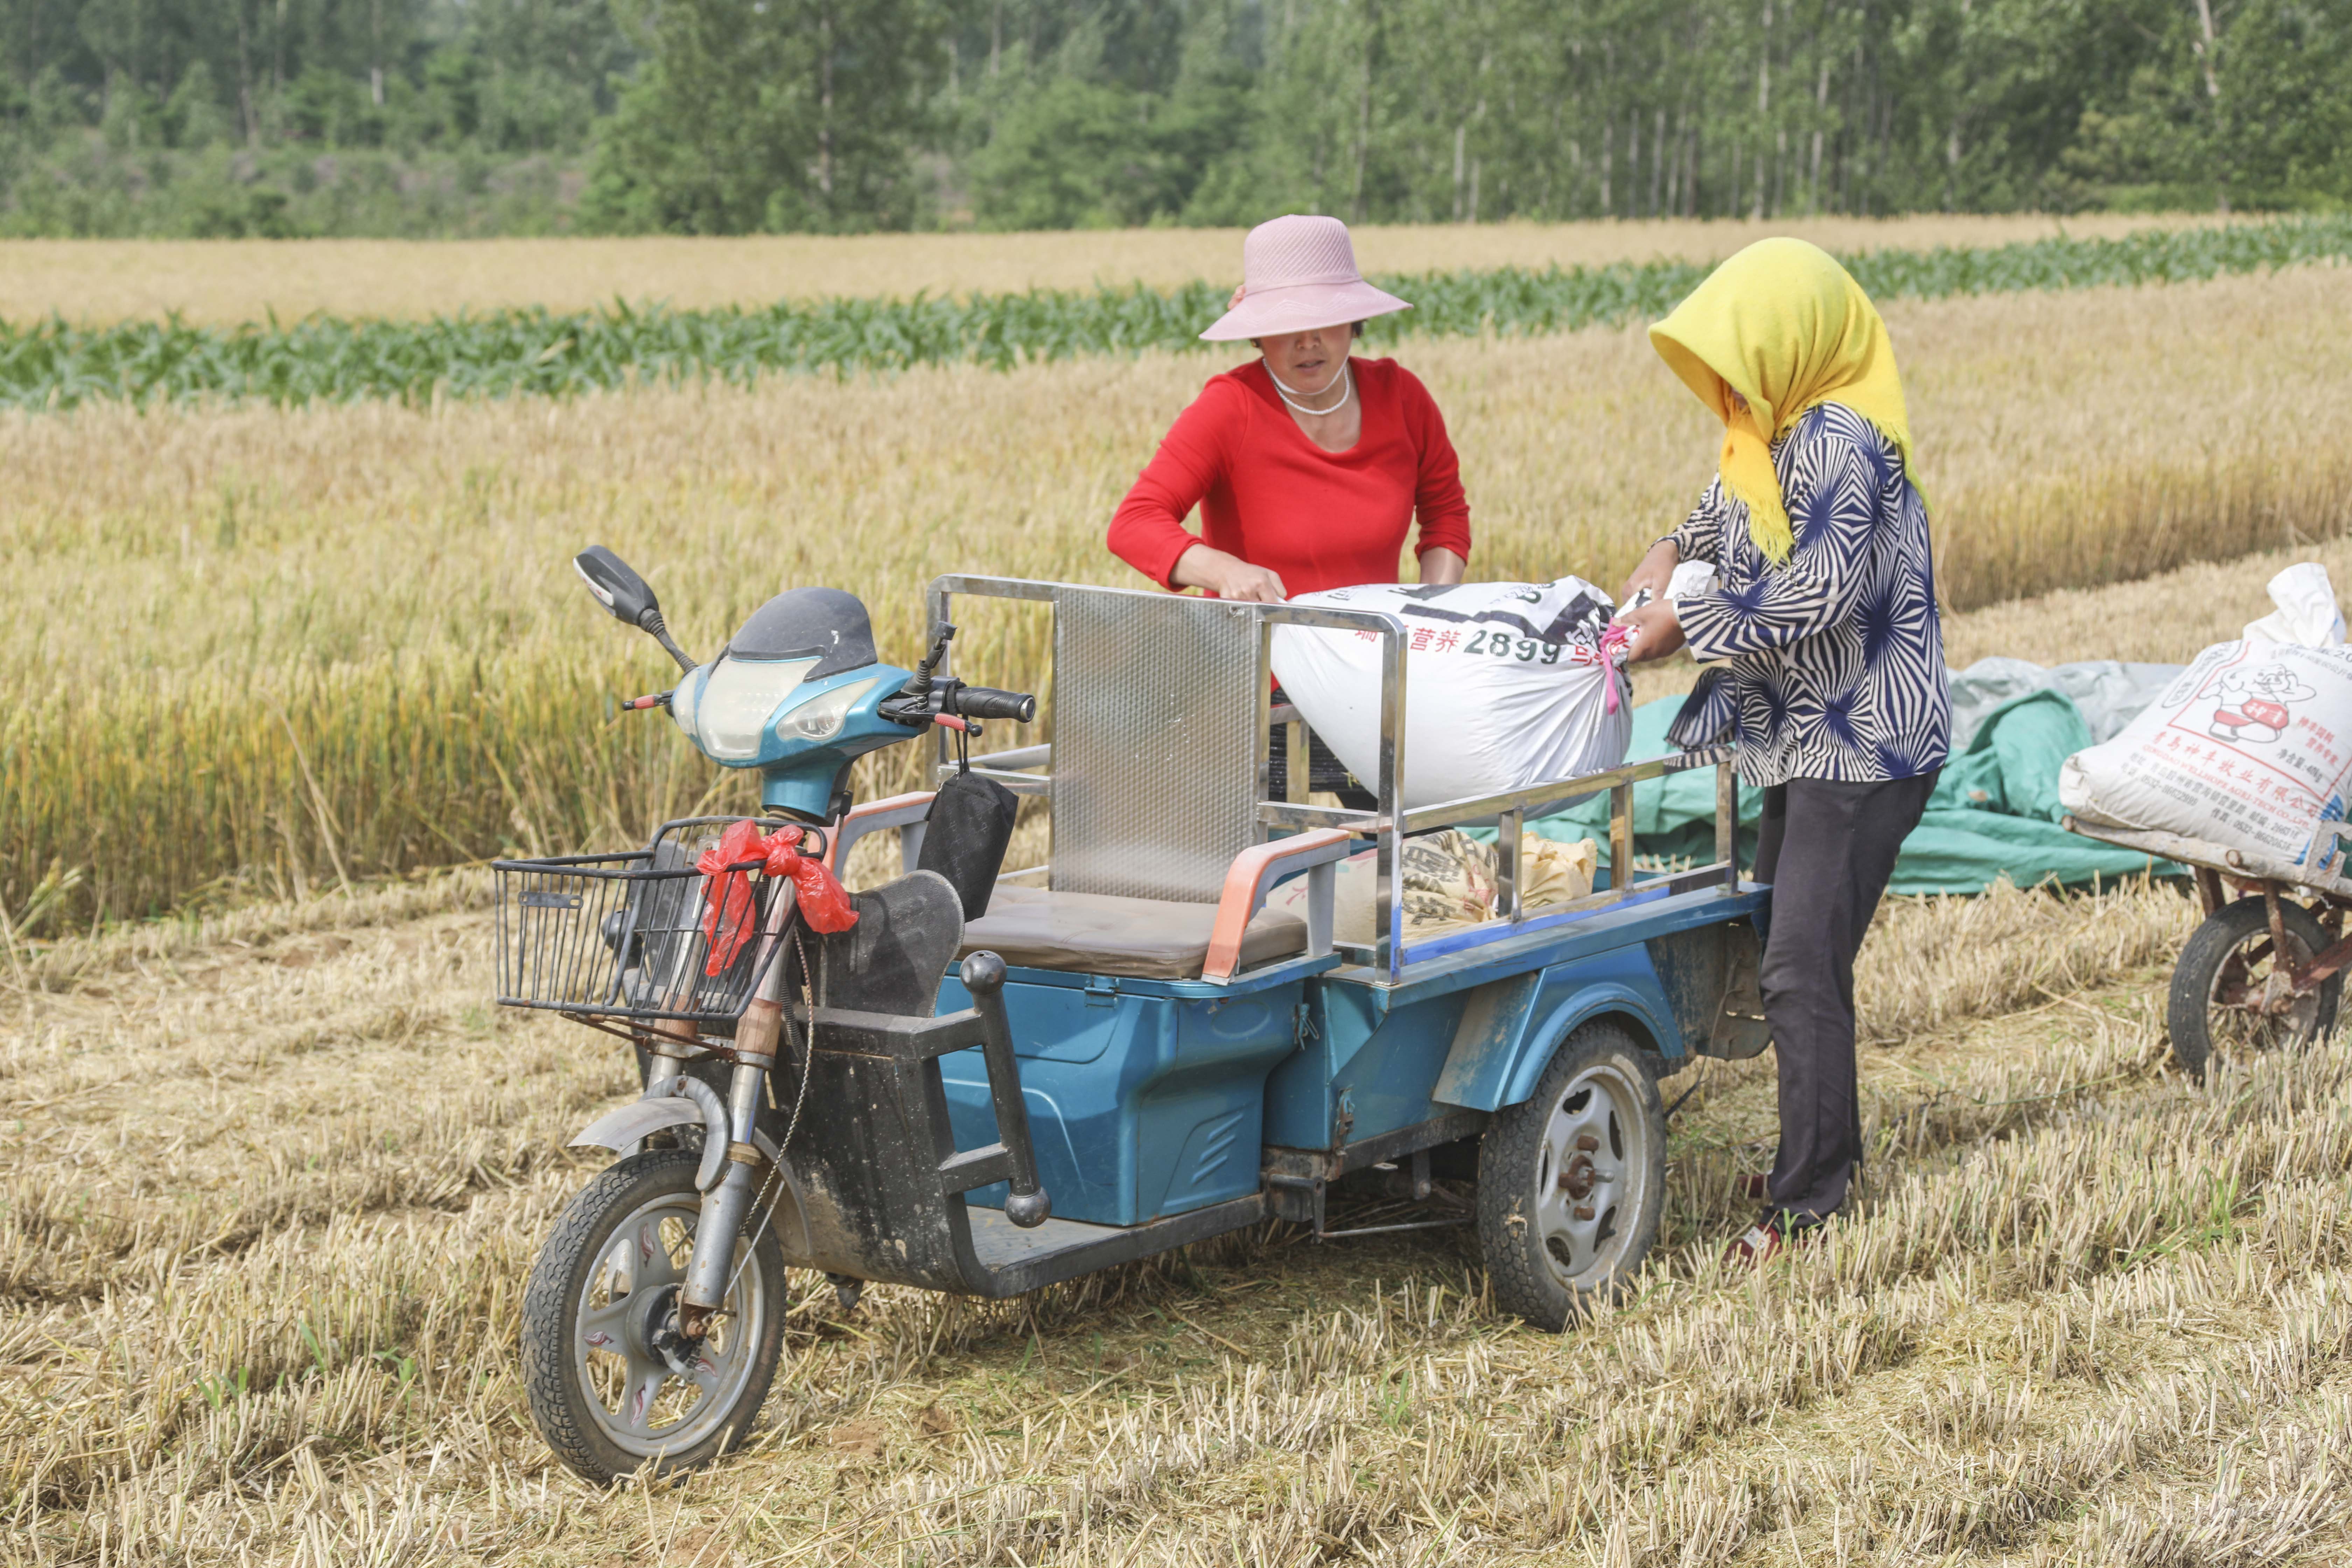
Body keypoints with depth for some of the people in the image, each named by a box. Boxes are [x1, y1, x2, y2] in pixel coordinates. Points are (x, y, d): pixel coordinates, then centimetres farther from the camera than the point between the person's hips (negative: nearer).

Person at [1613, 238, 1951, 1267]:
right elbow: (1730, 507, 28)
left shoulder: (1840, 441, -21)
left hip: (1865, 747, -10)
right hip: (1812, 743, 10)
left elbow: (1818, 595, -27)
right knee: (1783, 944, 16)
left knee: (1802, 967, -11)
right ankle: (1830, 1150, 29)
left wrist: (1685, 626, -18)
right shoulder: (1779, 427, 10)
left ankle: (1807, 1203, -6)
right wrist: (1675, 552, 8)